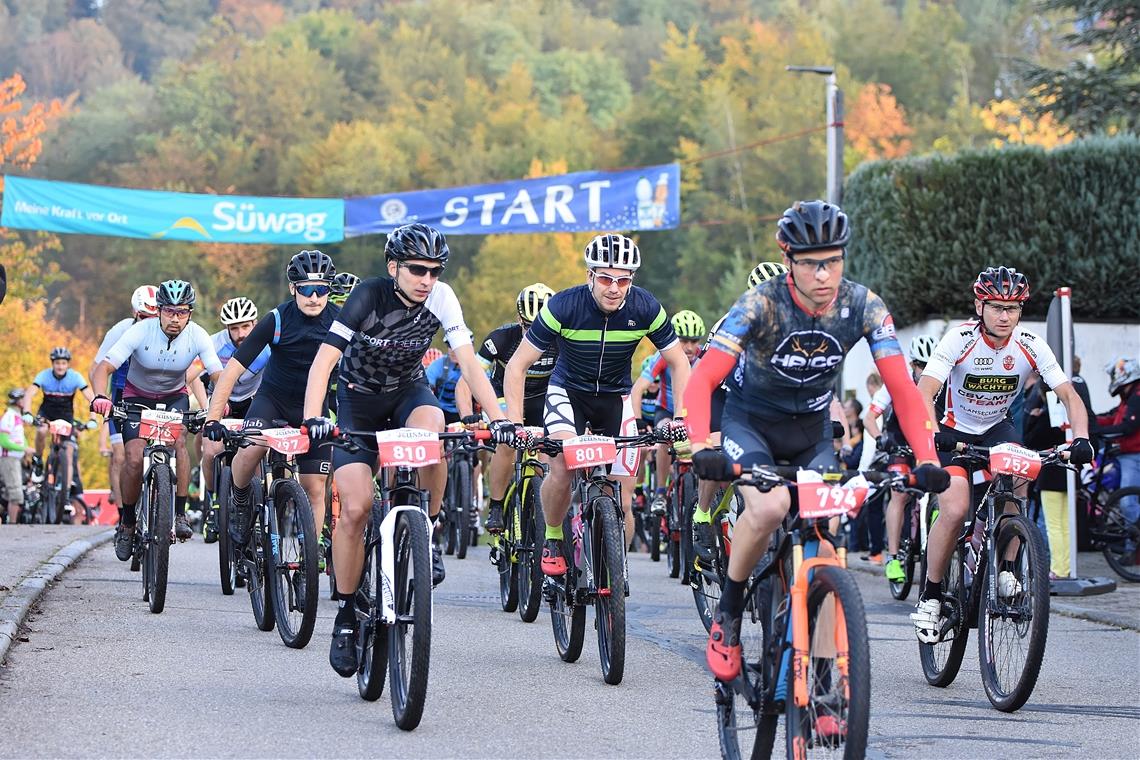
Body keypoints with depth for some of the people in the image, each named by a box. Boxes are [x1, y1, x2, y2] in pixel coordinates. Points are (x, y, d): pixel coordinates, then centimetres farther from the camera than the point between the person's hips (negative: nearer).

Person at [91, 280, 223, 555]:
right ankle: (126, 521, 2)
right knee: (135, 458, -18)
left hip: (175, 396, 1)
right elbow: (104, 367, -30)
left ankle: (179, 513, -17)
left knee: (178, 442, -28)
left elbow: (218, 374, -25)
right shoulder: (140, 331, -27)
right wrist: (101, 397, -50)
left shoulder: (197, 336, -21)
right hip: (137, 397, -1)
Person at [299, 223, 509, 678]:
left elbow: (468, 362, -18)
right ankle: (346, 613, 1)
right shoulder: (369, 297, -25)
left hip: (407, 393, 2)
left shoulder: (441, 298, -17)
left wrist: (498, 417, -31)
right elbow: (325, 360, -32)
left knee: (430, 427, -35)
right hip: (358, 401, -2)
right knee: (355, 508, -15)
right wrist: (312, 419, -47)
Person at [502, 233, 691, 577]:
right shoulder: (564, 306, -26)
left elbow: (679, 363, -7)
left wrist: (681, 416, -20)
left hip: (616, 397, 2)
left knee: (622, 499, -7)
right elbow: (517, 365, -21)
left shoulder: (645, 308, -20)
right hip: (568, 391, -2)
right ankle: (552, 541, -4)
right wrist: (514, 422, -31)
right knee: (562, 469, -29)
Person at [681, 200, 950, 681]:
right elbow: (702, 380, -32)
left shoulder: (863, 307, -18)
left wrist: (927, 460, -32)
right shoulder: (761, 304, -26)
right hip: (750, 420, -3)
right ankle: (727, 615, -9)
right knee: (769, 507, -31)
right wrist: (701, 449, -48)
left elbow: (902, 389, -18)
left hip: (812, 429, 3)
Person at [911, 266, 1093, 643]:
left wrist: (1080, 439, -35)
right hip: (955, 433, -2)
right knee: (955, 511, -24)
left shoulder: (1030, 346, -15)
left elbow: (1069, 395, -17)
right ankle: (930, 596, -5)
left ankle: (1006, 568, -13)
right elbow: (924, 392, -32)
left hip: (999, 429, 2)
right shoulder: (960, 339, -23)